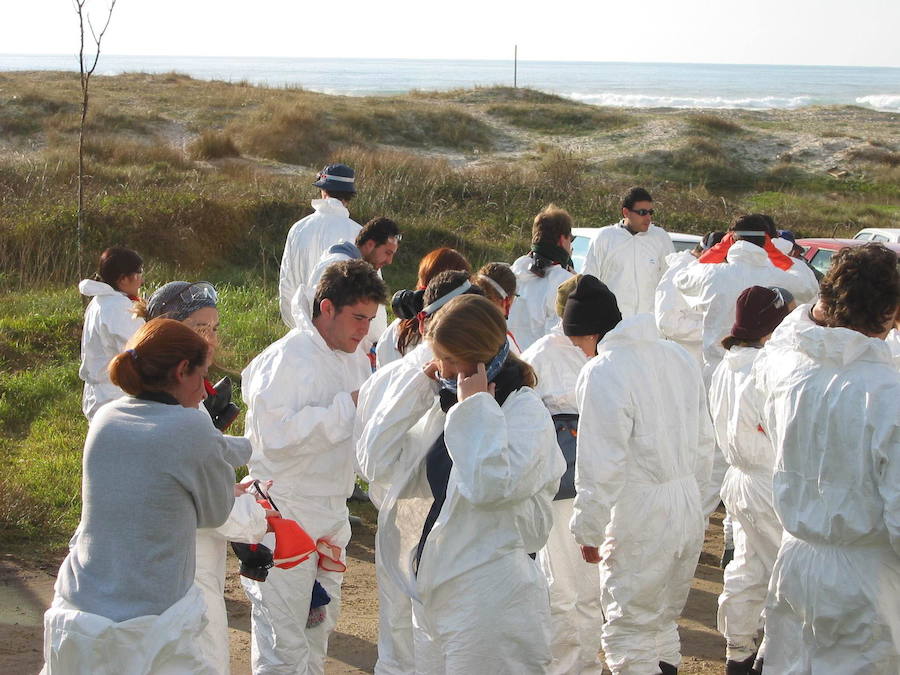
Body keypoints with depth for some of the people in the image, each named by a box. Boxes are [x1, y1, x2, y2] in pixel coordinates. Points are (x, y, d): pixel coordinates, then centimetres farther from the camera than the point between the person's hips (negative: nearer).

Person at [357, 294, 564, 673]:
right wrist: (417, 385, 0)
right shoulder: (444, 407, 11)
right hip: (433, 594, 7)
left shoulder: (526, 411, -11)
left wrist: (476, 406, -18)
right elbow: (380, 462, 3)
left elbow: (492, 484, -28)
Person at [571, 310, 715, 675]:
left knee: (629, 631, 1)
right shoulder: (679, 357, 7)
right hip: (688, 512, 8)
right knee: (663, 621, 21)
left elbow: (601, 467, -19)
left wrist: (588, 530, -10)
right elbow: (703, 442, 15)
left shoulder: (603, 373, -18)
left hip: (639, 520, -8)